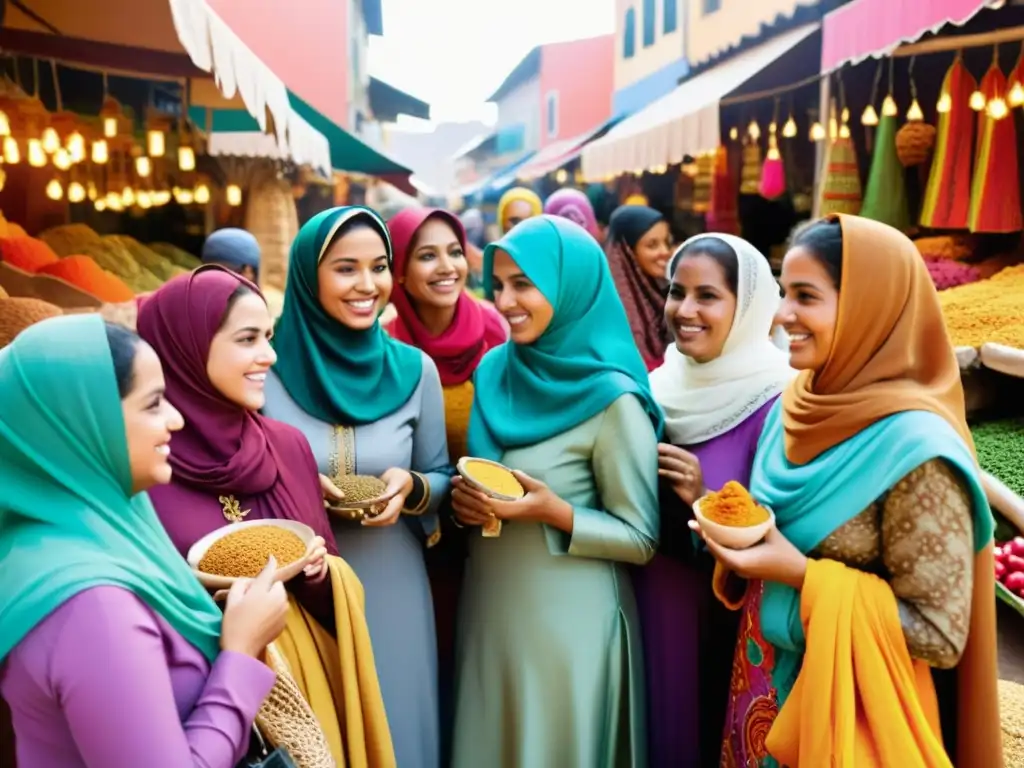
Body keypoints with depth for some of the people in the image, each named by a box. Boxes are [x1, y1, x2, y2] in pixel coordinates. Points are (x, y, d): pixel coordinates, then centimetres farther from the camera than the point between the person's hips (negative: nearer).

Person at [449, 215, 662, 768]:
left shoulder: (612, 399, -17)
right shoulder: (494, 371, 1)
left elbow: (641, 539, -11)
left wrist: (555, 512, -25)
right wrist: (463, 498, -7)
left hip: (568, 622, -5)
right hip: (486, 608, 6)